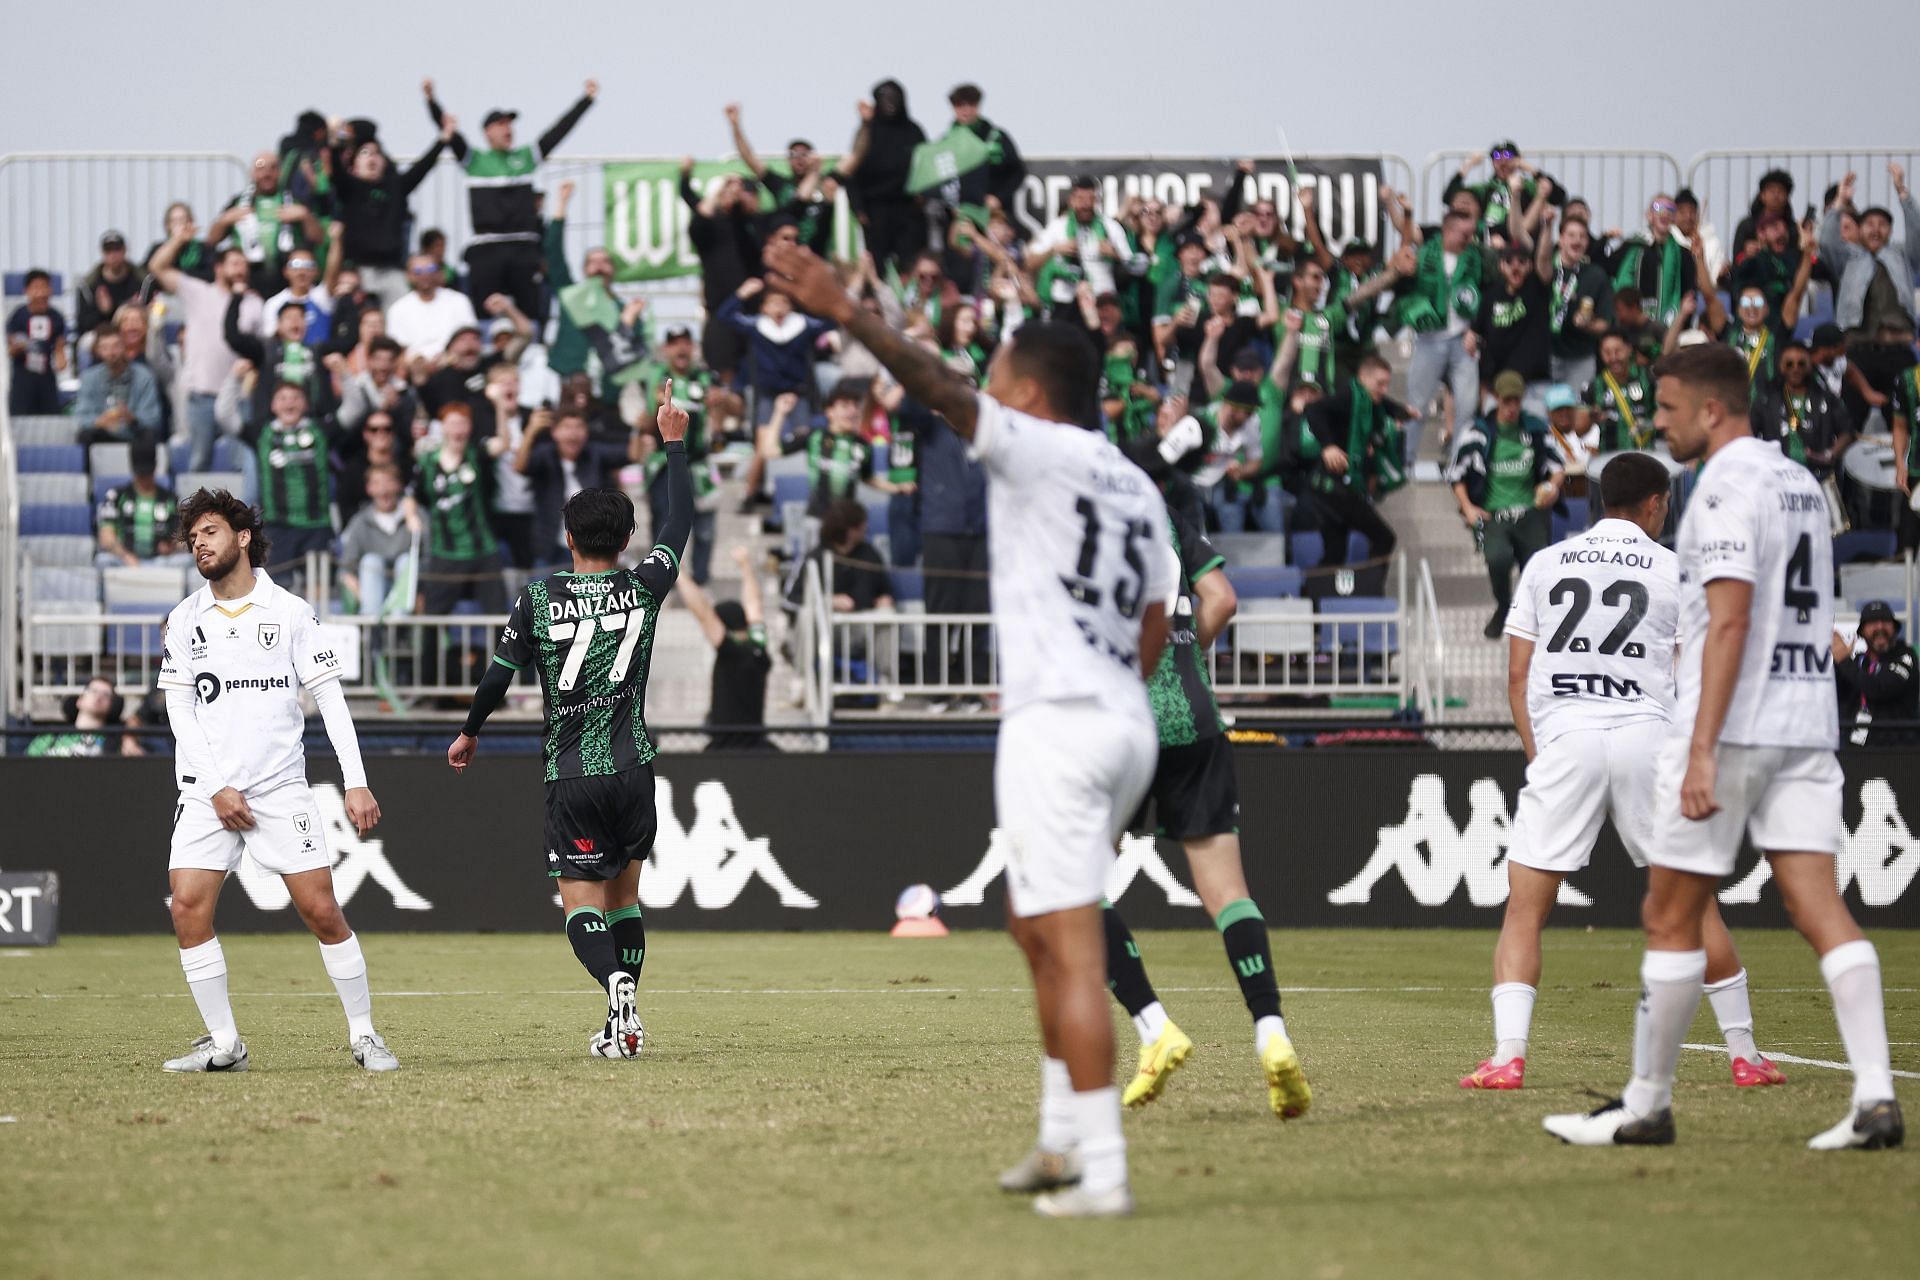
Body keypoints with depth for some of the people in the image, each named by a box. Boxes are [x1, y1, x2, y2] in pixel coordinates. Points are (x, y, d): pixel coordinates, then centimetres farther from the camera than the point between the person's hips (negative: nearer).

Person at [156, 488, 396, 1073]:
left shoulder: (288, 611, 2)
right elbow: (180, 711, 5)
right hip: (208, 788, 2)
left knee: (321, 910, -7)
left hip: (281, 787, -2)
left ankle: (363, 1034, 7)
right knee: (187, 906, -12)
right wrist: (216, 788, -6)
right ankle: (224, 1043, -1)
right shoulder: (185, 619, 7)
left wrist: (356, 783, -6)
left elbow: (330, 698, 2)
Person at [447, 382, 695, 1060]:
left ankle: (615, 983, -32)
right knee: (624, 890, 16)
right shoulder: (643, 588, 0)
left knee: (580, 903, -3)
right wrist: (675, 444, 26)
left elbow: (498, 675, 1)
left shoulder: (540, 596, -4)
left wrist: (470, 732, 19)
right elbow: (681, 522, 15)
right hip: (632, 768, 2)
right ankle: (624, 1024, 13)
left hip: (570, 775, -2)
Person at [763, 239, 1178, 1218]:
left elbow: (942, 391, -22)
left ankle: (1103, 1175, -13)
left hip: (1055, 725, -9)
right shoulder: (1136, 488, 17)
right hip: (1126, 725, 9)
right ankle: (1063, 1138, 25)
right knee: (1037, 926, 23)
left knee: (1073, 953, -9)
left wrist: (847, 316, -32)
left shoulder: (1036, 451, -6)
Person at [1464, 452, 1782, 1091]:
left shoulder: (1544, 566, 13)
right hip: (1647, 737, 0)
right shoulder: (1675, 570, 8)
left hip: (1563, 739, 0)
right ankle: (1745, 1053, 13)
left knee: (1525, 908, 1)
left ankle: (1507, 1056, -14)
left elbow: (1517, 678, 11)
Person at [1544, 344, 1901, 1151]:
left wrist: (1702, 746, -23)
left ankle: (1646, 1104, 9)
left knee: (1671, 917, 3)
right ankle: (1875, 1098, -13)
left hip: (1730, 726, -8)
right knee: (1820, 909, -1)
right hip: (1806, 726, 8)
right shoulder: (1803, 485, 16)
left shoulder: (1726, 486, -11)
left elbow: (1730, 619, -20)